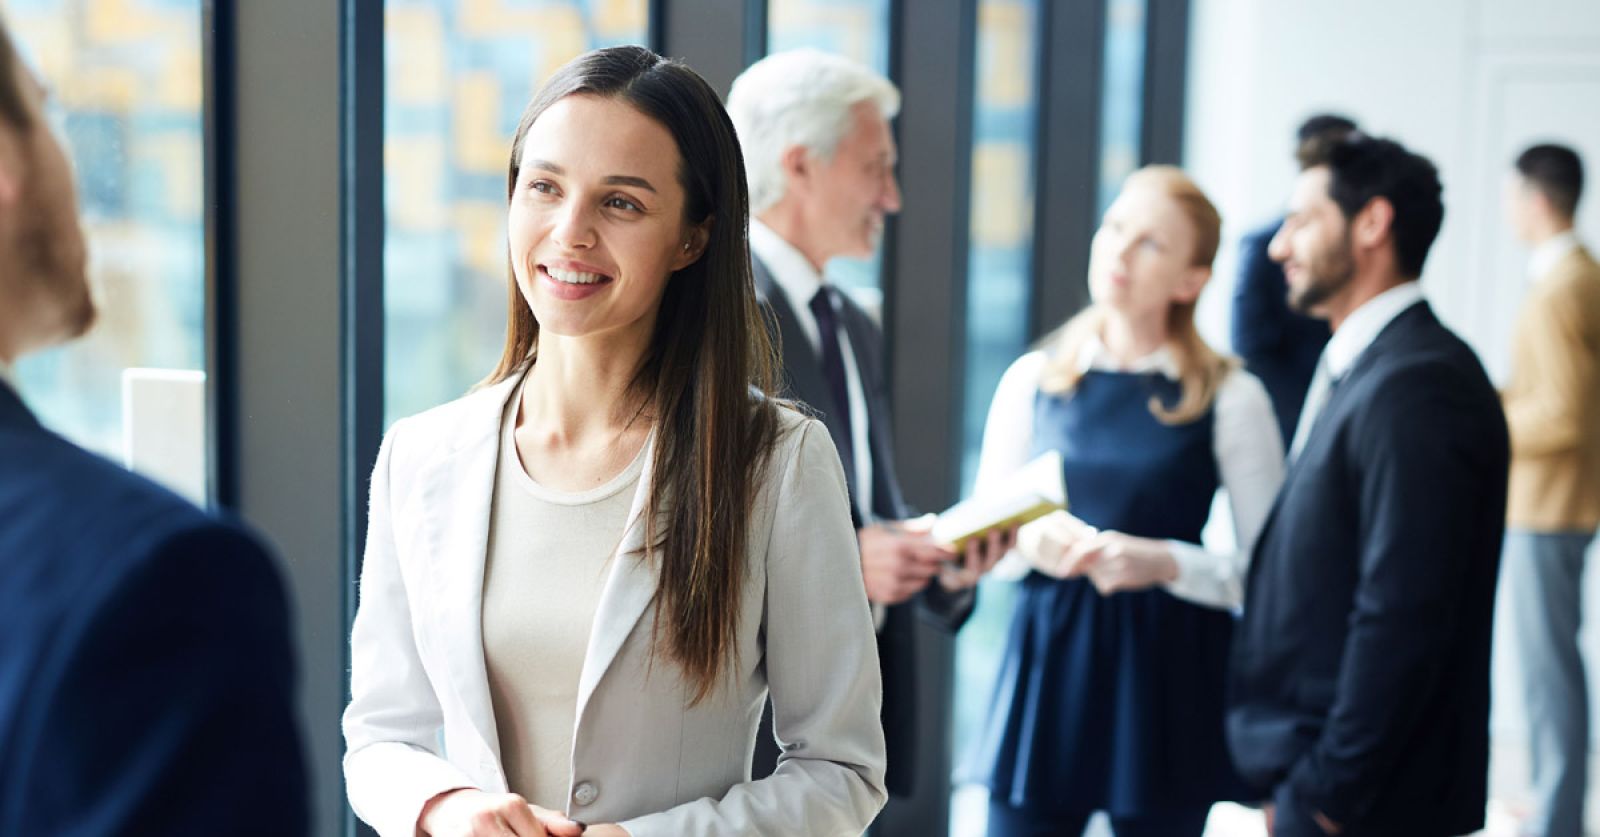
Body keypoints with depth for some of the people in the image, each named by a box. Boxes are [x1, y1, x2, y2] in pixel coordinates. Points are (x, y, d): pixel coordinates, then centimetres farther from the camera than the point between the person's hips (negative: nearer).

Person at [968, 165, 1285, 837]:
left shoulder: (1228, 398, -1)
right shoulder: (1033, 380, 7)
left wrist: (1165, 562, -17)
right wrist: (1032, 541, -11)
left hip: (1167, 677, -2)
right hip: (1047, 662, 2)